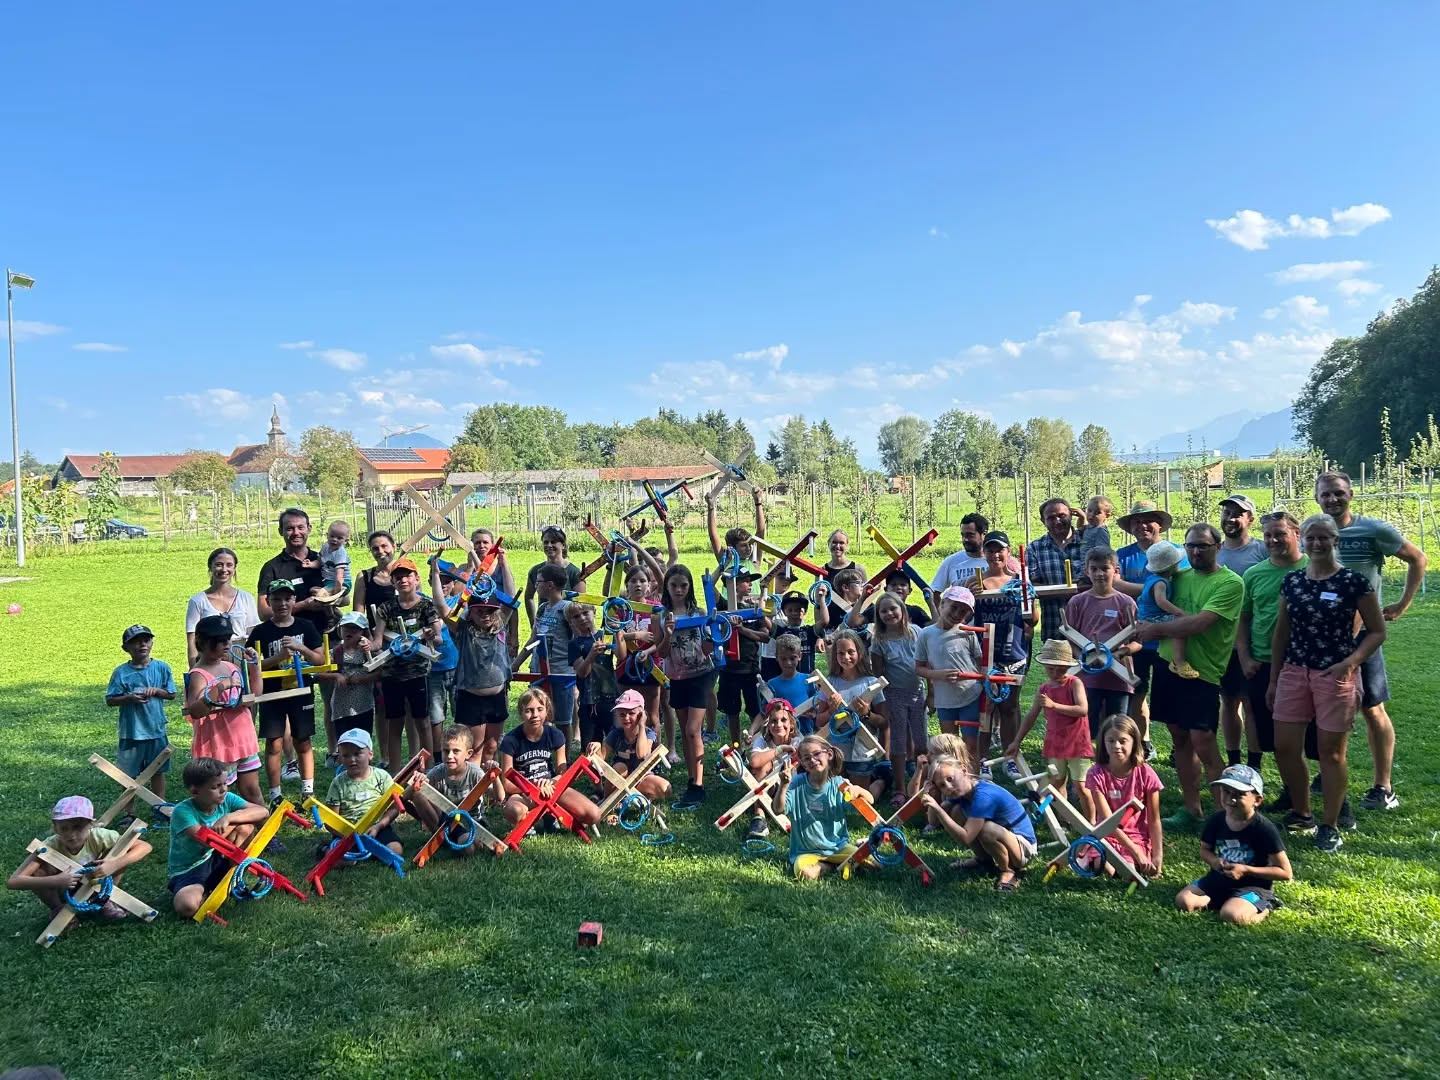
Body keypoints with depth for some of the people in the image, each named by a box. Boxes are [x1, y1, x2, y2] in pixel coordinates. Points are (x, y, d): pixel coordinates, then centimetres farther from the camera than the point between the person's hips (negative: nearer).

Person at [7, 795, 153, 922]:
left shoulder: (98, 837, -30)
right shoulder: (51, 846, -31)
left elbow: (145, 847, -29)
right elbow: (13, 881, -36)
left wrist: (114, 865, -43)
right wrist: (56, 880, -47)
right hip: (63, 891, 0)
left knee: (120, 850, -25)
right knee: (38, 871, -30)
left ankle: (104, 900, -1)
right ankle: (58, 910, -1)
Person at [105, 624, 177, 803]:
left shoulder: (161, 668, -2)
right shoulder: (121, 672, -6)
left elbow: (171, 694, 4)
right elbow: (110, 700, -3)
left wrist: (157, 691, -14)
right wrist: (129, 698, -19)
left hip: (156, 729, 1)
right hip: (131, 732, -1)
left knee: (158, 771, 14)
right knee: (129, 774, 9)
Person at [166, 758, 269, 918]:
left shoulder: (226, 799, -8)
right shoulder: (182, 811, -23)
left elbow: (263, 812, -17)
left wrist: (230, 817, -30)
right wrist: (233, 824, -20)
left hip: (216, 861, 5)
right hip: (187, 871, -5)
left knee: (245, 827, -17)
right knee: (187, 906, -36)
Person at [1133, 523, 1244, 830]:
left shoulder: (1230, 583, -9)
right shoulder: (1179, 577, 11)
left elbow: (1199, 623, -19)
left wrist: (1157, 629, -12)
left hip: (1202, 671, -6)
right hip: (1168, 664, 6)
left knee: (1203, 743, -8)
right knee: (1180, 738, 10)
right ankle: (1191, 808, 20)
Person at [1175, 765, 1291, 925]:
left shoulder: (1264, 829, -18)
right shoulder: (1216, 820, -4)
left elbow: (1286, 873, -14)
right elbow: (1205, 849, 14)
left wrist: (1246, 870, -20)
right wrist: (1214, 861, -10)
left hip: (1253, 886, -5)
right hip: (1219, 880, 5)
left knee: (1231, 915, -31)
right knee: (1183, 900, -14)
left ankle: (1263, 908, 0)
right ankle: (1229, 902, 5)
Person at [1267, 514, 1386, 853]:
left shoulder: (1353, 581, -7)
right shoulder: (1291, 581, 6)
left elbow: (1377, 632, -3)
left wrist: (1351, 662, -19)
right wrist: (1273, 680, 14)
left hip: (1336, 676, -4)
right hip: (1294, 672, 5)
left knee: (1331, 752, 3)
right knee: (1284, 748, 5)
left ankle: (1330, 826, 18)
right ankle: (1301, 814, 26)